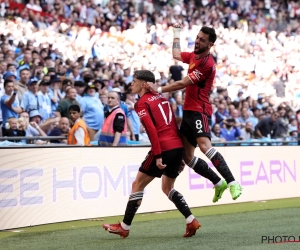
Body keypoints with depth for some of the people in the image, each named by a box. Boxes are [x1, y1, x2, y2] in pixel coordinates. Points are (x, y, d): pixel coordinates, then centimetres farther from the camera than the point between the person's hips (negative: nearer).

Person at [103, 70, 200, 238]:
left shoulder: (142, 103, -2)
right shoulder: (162, 98, 20)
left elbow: (152, 130, -14)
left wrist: (158, 155, -17)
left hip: (163, 148, -8)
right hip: (178, 146, 8)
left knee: (138, 185, 6)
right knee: (168, 188, 22)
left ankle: (124, 227, 11)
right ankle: (191, 221, 9)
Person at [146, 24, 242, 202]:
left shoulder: (207, 63, -14)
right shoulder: (193, 56, 14)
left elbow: (183, 83, -15)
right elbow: (176, 55, 38)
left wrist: (159, 90, -10)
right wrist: (177, 34, 46)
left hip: (199, 111, -9)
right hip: (188, 111, 9)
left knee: (205, 145, -31)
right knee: (187, 156, 6)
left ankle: (233, 183, -35)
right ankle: (219, 183, 16)